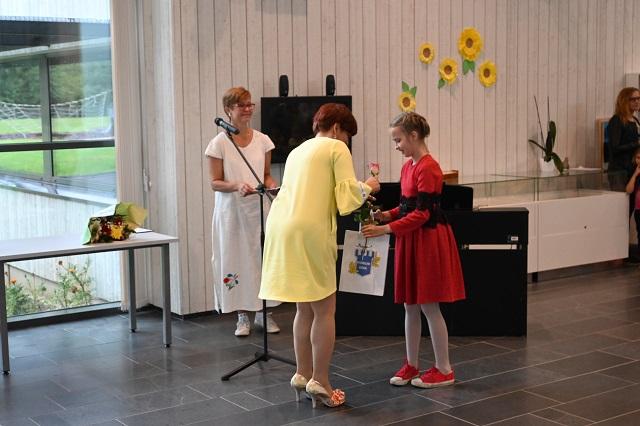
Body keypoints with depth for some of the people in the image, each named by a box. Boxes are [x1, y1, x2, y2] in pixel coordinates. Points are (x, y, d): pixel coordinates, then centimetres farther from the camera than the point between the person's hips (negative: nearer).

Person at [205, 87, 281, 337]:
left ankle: (263, 312, 17)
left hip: (259, 208, 3)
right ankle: (243, 316, 14)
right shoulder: (219, 143, -5)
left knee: (263, 257, 3)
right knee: (235, 259, 1)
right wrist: (237, 186, -22)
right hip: (232, 210, -3)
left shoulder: (262, 140, 5)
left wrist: (272, 186, -8)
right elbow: (215, 182, -5)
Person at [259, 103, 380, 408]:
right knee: (324, 309, 2)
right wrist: (367, 187, 14)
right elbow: (347, 197, -5)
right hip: (308, 233, -8)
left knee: (305, 308, 17)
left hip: (282, 229, 8)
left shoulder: (298, 151, 26)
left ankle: (303, 374, 22)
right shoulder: (336, 148, 3)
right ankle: (319, 382, 5)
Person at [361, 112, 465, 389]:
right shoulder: (408, 166, 10)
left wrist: (386, 229, -23)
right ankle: (411, 365, 22)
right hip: (410, 240, 9)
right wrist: (387, 215, 0)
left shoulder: (427, 168, -18)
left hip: (429, 240, -9)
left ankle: (444, 370, 10)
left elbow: (422, 213, -21)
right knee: (410, 305, 12)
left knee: (428, 306, -1)